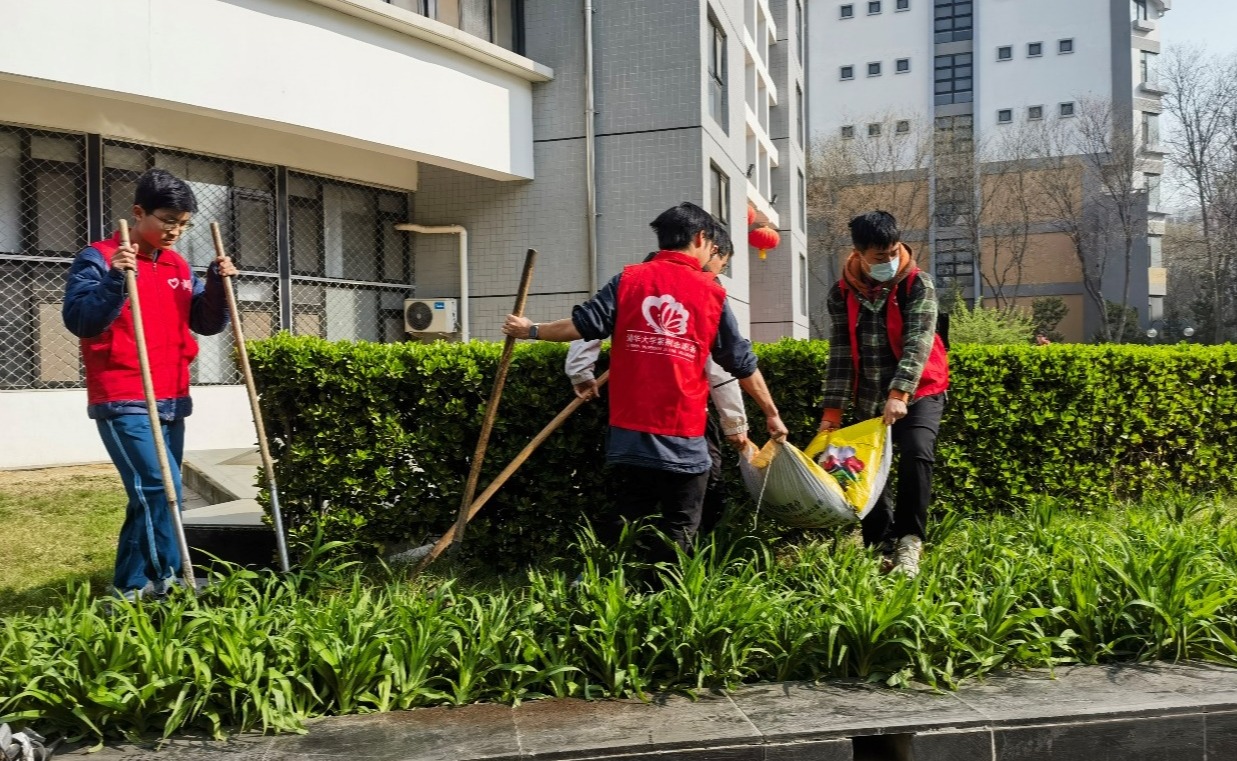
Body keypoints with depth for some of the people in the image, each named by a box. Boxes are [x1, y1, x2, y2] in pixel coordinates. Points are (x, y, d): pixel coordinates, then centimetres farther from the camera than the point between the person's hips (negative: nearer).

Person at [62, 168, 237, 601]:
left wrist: (218, 283, -3)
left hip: (172, 402, 7)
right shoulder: (99, 258, -7)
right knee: (159, 490, -16)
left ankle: (131, 587, 21)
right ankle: (165, 581, -7)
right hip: (122, 404, -7)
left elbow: (208, 324, 13)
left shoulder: (179, 267, 12)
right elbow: (78, 320, -18)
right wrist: (115, 279, -30)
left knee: (152, 496, 11)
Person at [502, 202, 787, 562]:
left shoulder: (629, 280, 3)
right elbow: (741, 363, 5)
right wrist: (771, 412, 15)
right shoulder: (711, 293, 1)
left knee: (628, 522, 17)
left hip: (630, 434, 3)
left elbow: (584, 325, -3)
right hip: (683, 441, -3)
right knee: (677, 532, 9)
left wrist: (531, 330, 12)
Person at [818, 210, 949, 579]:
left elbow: (917, 343, -21)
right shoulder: (841, 293, -2)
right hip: (869, 398, 4)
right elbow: (840, 353, -3)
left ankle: (908, 543, -17)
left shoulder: (918, 285, -10)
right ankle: (881, 548, 15)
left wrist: (899, 394, -34)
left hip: (918, 392, -3)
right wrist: (832, 409, -10)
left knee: (916, 453, -24)